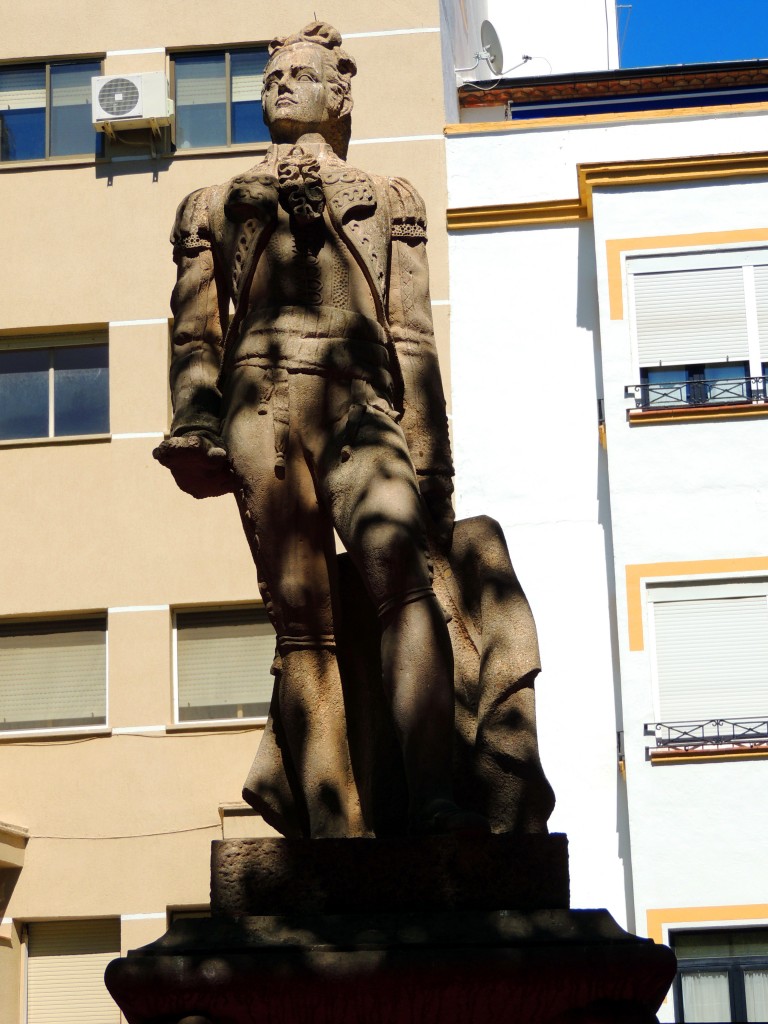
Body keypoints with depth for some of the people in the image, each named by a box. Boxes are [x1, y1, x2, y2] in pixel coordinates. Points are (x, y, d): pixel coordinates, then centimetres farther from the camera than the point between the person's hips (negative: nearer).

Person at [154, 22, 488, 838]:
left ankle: (432, 804, -37)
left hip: (361, 403, 0)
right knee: (304, 624, -10)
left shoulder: (388, 200, 29)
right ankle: (335, 834, -18)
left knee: (403, 578, -26)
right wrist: (192, 426, -3)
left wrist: (431, 466, 8)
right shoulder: (216, 206, 30)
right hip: (263, 397, 0)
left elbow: (413, 340, 19)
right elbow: (195, 330, 16)